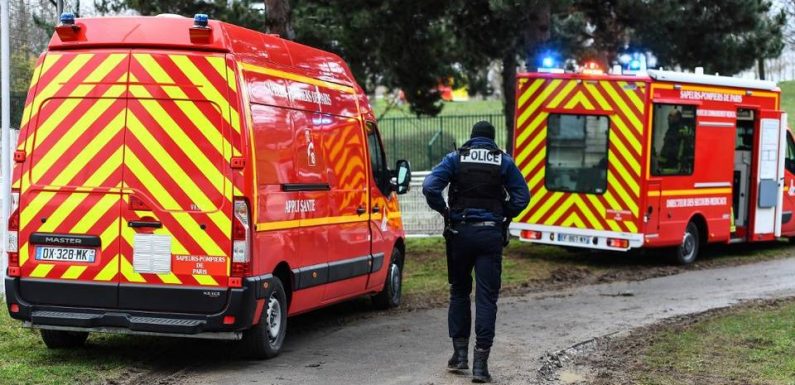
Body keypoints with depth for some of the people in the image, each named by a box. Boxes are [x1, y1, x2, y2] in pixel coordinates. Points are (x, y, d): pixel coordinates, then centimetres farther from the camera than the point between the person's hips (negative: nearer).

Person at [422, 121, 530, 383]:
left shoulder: (455, 158, 2)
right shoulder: (503, 161, 4)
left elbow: (430, 187, -11)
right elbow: (522, 196, -2)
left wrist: (445, 212, 1)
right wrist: (504, 216, 9)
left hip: (460, 232, 1)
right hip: (491, 234, -1)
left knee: (459, 292, 17)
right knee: (487, 297, 0)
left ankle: (460, 353, 17)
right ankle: (480, 363, -4)